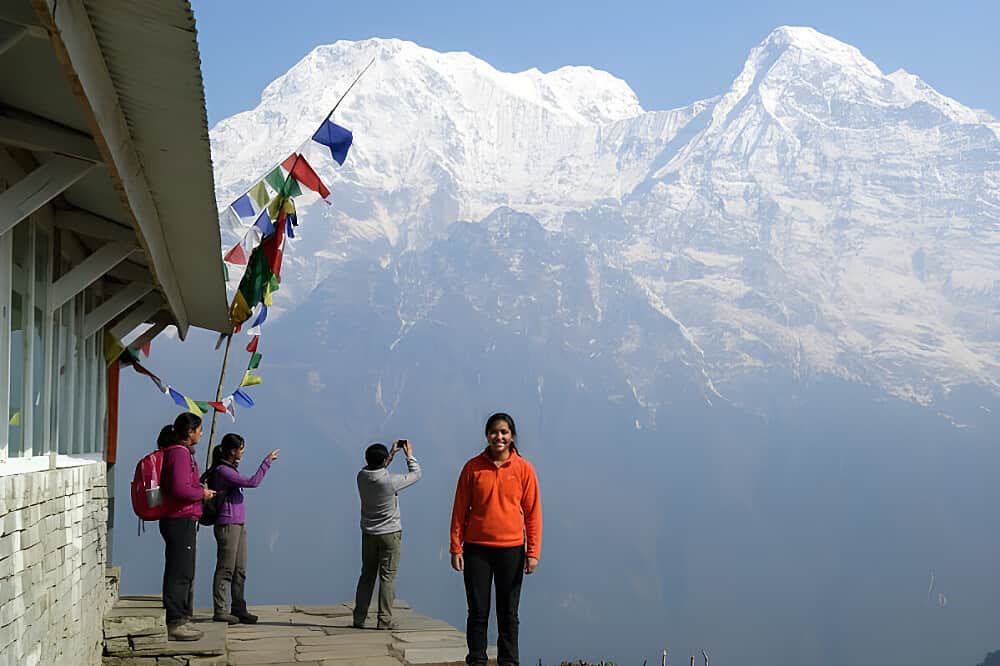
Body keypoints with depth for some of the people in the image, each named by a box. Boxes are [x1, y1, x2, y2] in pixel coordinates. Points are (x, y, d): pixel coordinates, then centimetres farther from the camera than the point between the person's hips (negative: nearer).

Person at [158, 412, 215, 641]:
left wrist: (200, 489, 16)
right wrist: (202, 493, -11)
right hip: (181, 521, -11)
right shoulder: (180, 453, -16)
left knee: (185, 573, 16)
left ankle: (182, 619, 24)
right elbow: (180, 489, -25)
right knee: (179, 573, -7)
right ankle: (175, 623, -3)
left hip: (181, 521, 11)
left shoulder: (180, 452, 16)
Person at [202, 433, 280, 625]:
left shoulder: (228, 469, 16)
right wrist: (267, 461, -13)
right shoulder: (222, 471, -14)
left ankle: (238, 609, 15)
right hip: (227, 524, -10)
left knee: (240, 570, 10)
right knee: (226, 569, -7)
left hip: (238, 524, 10)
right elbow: (252, 482, -20)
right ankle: (220, 611, -4)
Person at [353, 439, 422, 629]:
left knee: (367, 575, 13)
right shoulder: (390, 481, -20)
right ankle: (384, 620, -1)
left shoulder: (362, 476, -6)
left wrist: (392, 454, 19)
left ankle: (359, 618, 14)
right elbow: (416, 474, -6)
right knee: (387, 576, 0)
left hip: (368, 533, 5)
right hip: (390, 533, -5)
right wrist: (409, 455, 7)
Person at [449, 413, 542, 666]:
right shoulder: (473, 468, 0)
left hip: (511, 549, 0)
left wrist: (533, 552, -4)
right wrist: (456, 548, -2)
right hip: (477, 549, 0)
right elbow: (460, 510, 2)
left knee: (508, 613, 8)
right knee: (478, 612, 5)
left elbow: (533, 513, 0)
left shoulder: (524, 469, -1)